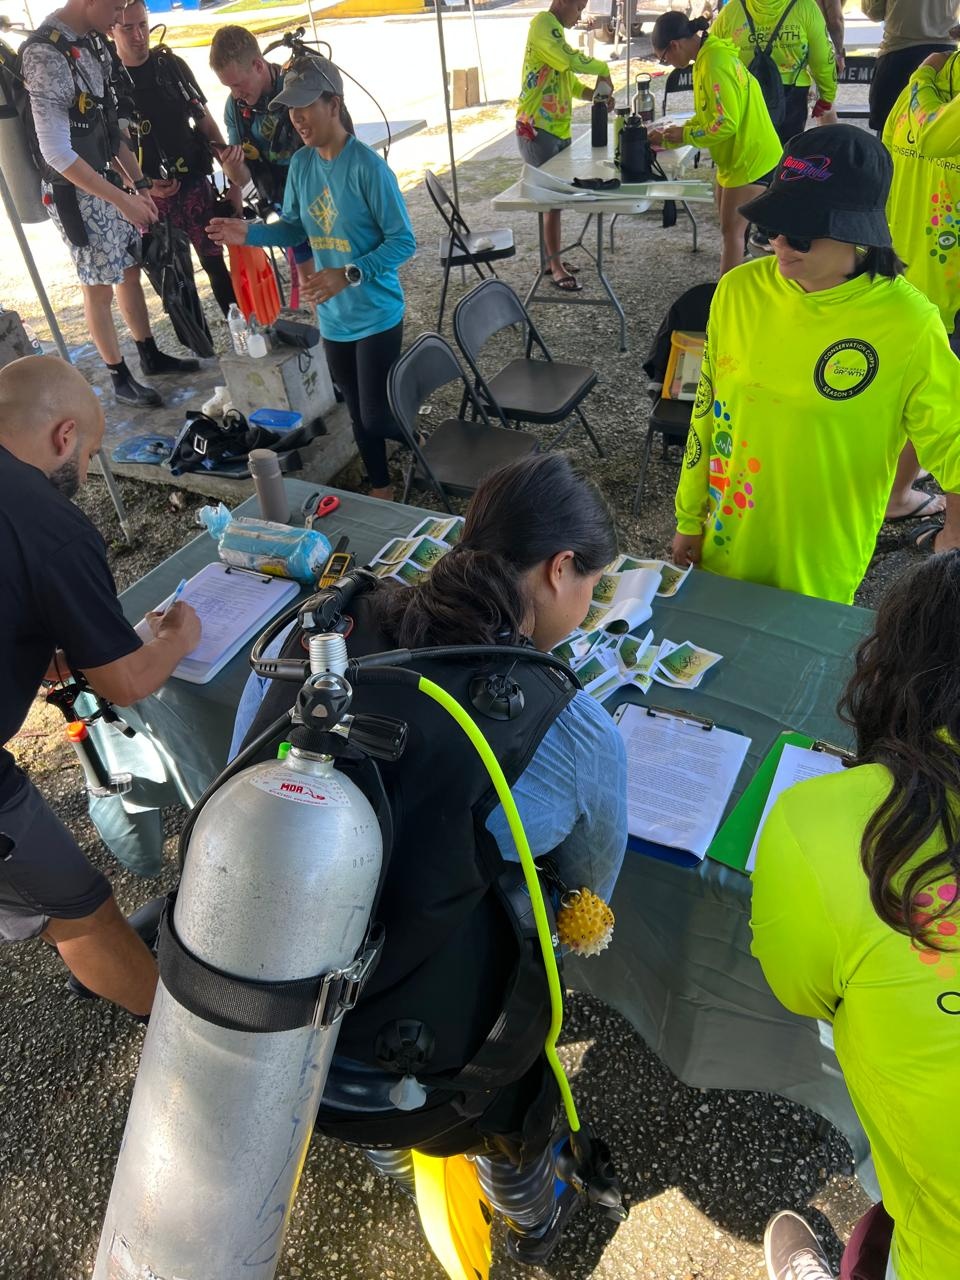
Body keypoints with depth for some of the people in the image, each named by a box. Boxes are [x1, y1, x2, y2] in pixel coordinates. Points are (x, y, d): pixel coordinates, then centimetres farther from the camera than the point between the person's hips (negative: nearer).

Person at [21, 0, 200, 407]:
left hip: (110, 183, 8)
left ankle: (151, 356, 32)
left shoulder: (91, 43, 5)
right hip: (76, 193, -8)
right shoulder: (46, 54, -21)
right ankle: (120, 379, 14)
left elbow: (109, 127, 12)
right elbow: (56, 152, -24)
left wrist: (138, 183, 8)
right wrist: (122, 200, -24)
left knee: (130, 272, 17)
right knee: (98, 289, 2)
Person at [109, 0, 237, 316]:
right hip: (151, 195, -3)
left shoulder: (171, 64, 7)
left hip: (196, 183, 3)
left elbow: (207, 124, 9)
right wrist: (144, 186, -16)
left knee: (216, 263, 3)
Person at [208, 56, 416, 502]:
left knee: (377, 417, -7)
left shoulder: (368, 167, -16)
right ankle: (380, 487, 34)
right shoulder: (301, 164, 4)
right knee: (358, 414, 16)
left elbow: (402, 241, -17)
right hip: (333, 318, 6)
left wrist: (349, 275, -27)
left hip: (377, 315, -6)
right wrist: (250, 233, -5)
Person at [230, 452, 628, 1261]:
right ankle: (533, 1229, 67)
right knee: (511, 1130, 35)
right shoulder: (574, 737, -24)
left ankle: (395, 1161, 74)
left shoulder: (307, 637, -12)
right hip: (416, 1085, -3)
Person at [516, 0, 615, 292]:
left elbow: (568, 81, 21)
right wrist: (603, 68, -9)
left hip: (558, 129, 9)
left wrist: (597, 95, 4)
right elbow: (571, 60, -24)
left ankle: (553, 258, 22)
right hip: (537, 130, -9)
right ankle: (556, 268, 1)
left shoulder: (555, 30, 20)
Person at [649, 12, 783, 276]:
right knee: (730, 228, 15)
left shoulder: (714, 64, -22)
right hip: (736, 156, 10)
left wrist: (685, 134, -15)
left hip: (751, 158, -10)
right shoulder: (707, 58, 8)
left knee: (732, 230, -5)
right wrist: (670, 137, 9)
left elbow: (726, 124, -25)